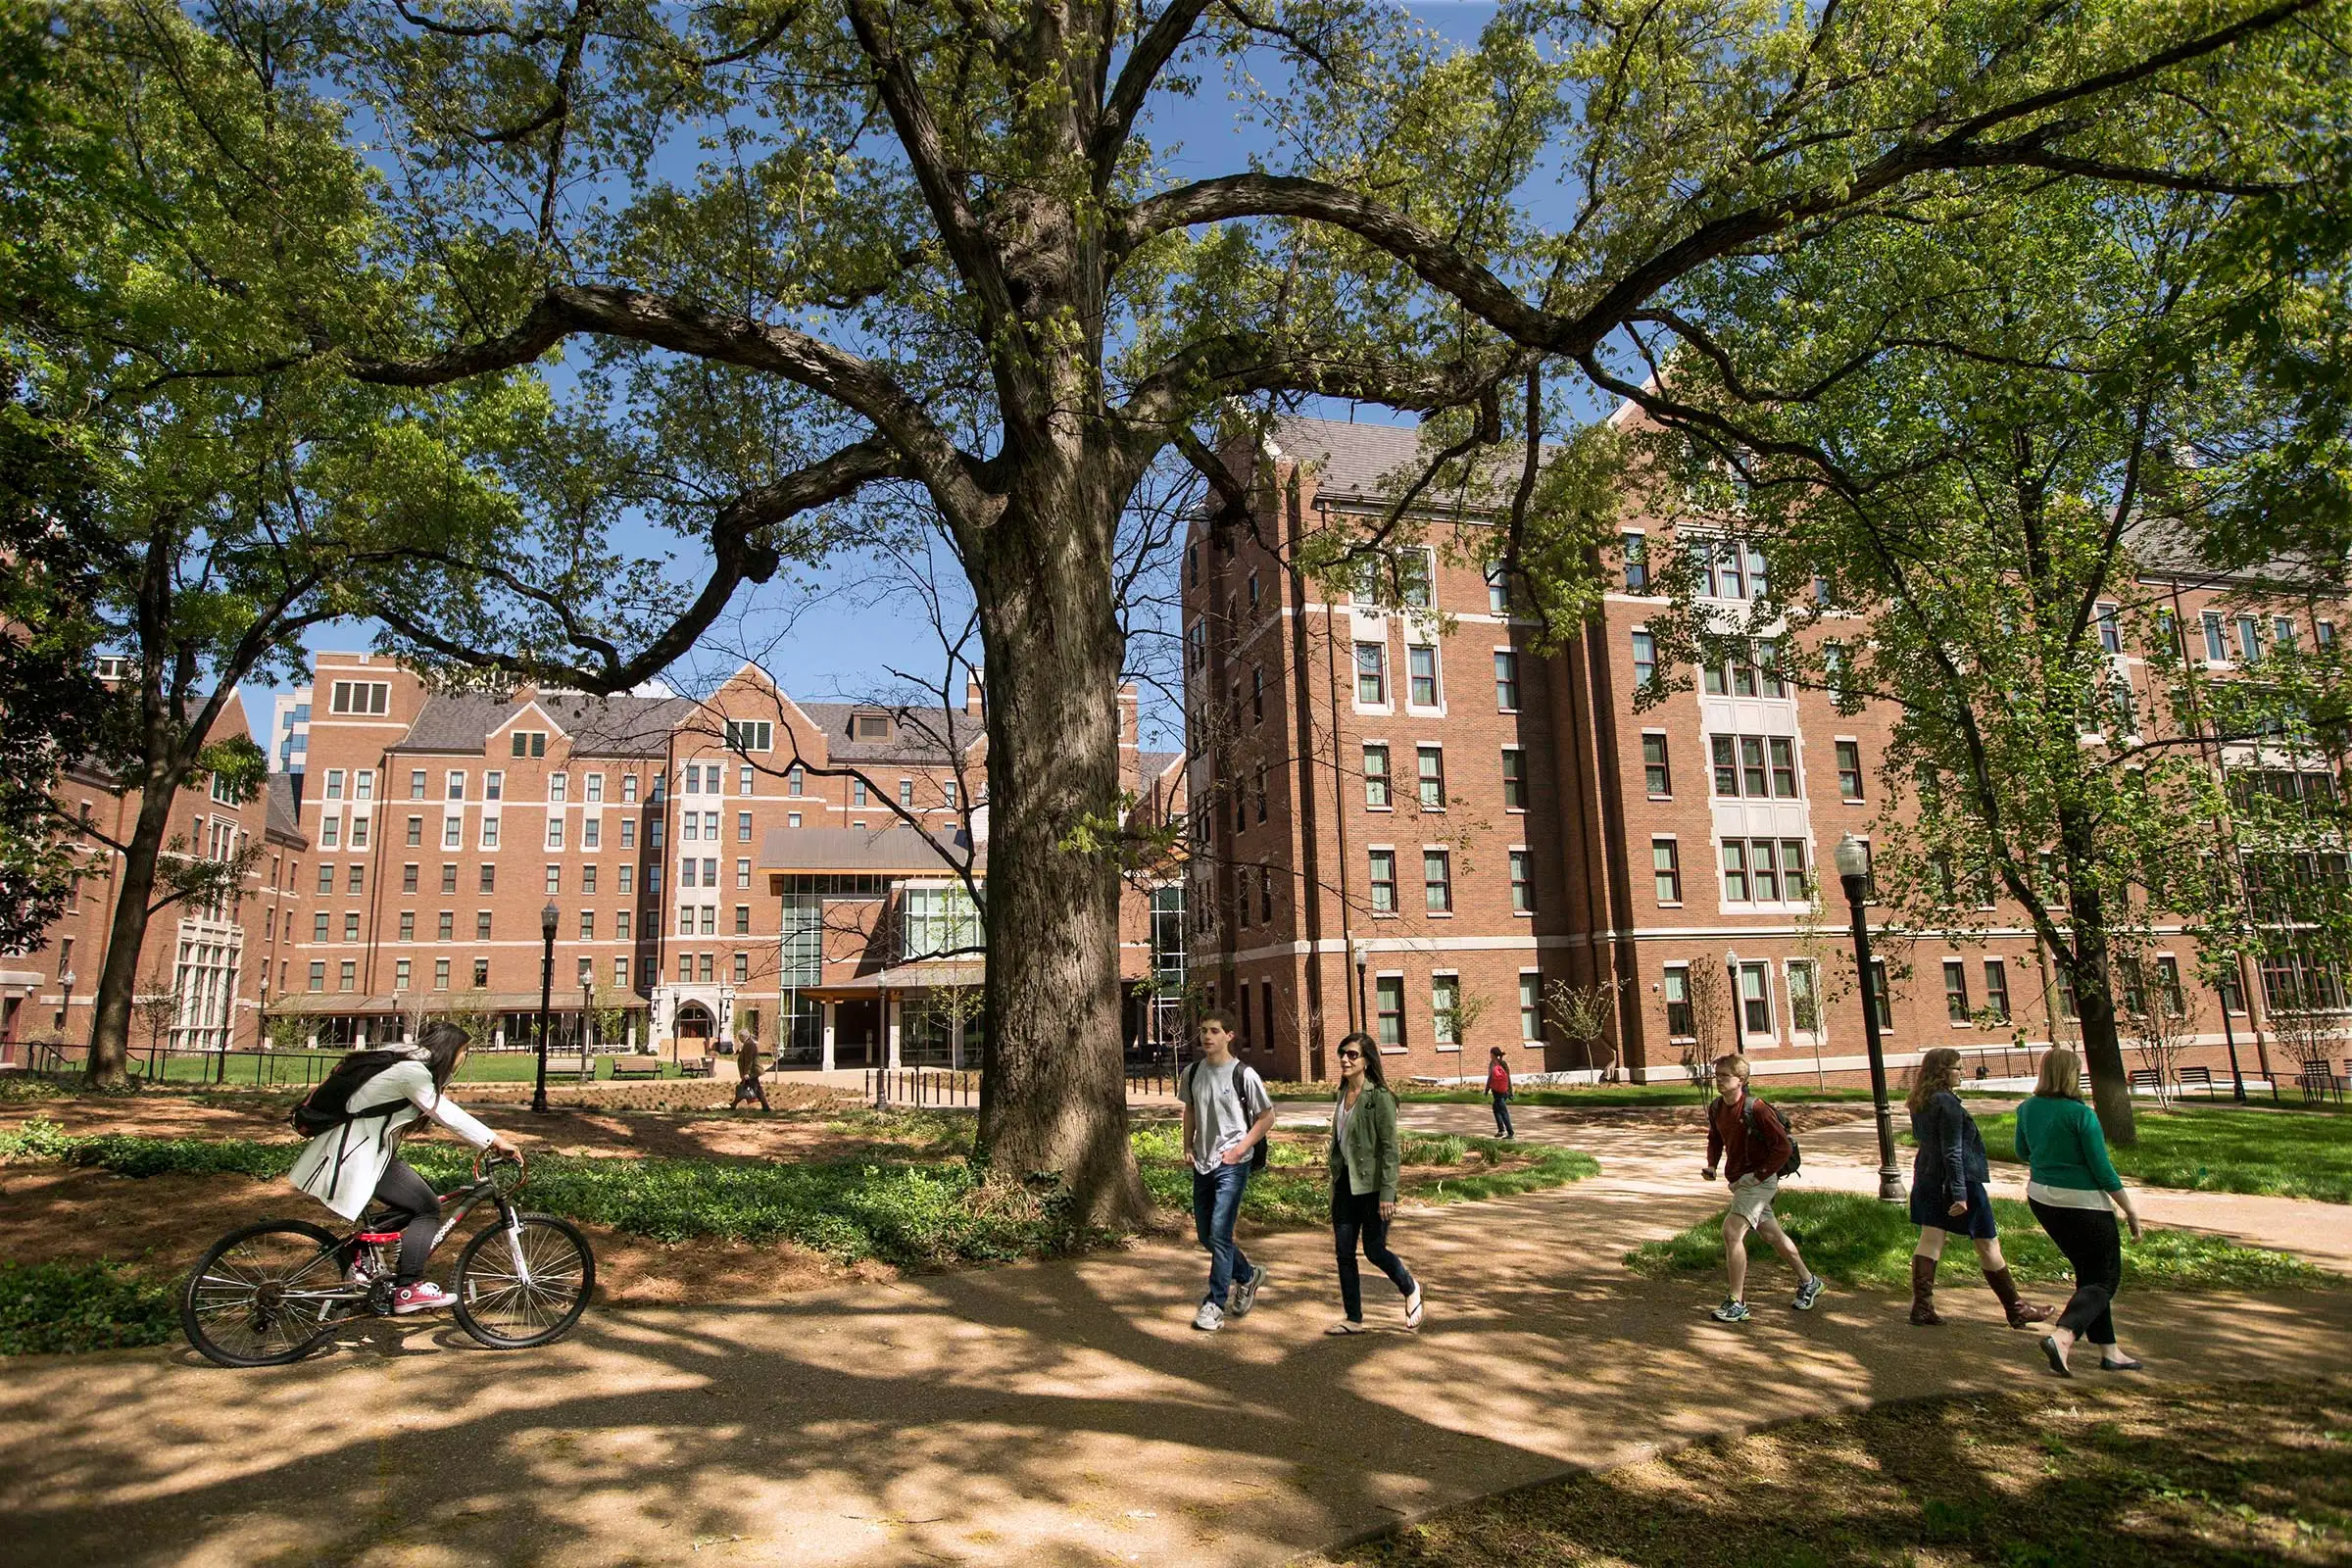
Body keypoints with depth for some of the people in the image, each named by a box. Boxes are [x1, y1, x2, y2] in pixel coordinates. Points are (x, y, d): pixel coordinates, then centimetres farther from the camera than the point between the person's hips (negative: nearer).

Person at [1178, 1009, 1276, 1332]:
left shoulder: (1243, 1075, -13)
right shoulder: (1192, 1072, 3)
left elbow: (1267, 1116, -5)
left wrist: (1240, 1149, -11)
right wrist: (1188, 1147, 7)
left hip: (1232, 1165, -6)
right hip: (1202, 1164, 6)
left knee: (1220, 1234, -10)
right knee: (1206, 1235, 14)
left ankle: (1216, 1303, 5)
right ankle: (1248, 1275, 36)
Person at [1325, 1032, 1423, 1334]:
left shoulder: (1379, 1097, -14)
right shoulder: (1342, 1095, 9)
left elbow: (1390, 1148, -15)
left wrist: (1387, 1193, -19)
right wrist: (1335, 1181, 18)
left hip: (1371, 1184, -7)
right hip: (1345, 1182, 7)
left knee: (1374, 1250, 2)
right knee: (1344, 1252, 6)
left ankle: (1410, 1288, 31)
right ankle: (1354, 1320, 16)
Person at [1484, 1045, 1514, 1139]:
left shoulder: (1492, 1063, -9)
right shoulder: (1504, 1063, 6)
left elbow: (1490, 1077, -11)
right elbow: (1509, 1078, 7)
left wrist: (1487, 1089, -1)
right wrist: (1510, 1092, 12)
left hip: (1497, 1091, -6)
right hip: (1505, 1091, 6)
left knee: (1503, 1111, -2)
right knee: (1496, 1108, 21)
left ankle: (1511, 1133, -3)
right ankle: (1501, 1130, 19)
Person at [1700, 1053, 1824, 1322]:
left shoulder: (1756, 1109, -21)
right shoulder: (1716, 1108, 1)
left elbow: (1783, 1146, -18)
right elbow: (1715, 1139, 19)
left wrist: (1760, 1175, -18)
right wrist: (1712, 1165, 3)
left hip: (1759, 1181, -8)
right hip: (1738, 1181, 8)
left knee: (1731, 1232, -18)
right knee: (1772, 1234, 21)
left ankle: (1737, 1303, -10)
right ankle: (1808, 1281, 42)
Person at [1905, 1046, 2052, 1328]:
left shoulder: (1920, 1103, 7)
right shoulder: (1947, 1103, -19)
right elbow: (1952, 1152, -21)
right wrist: (1959, 1193, -21)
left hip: (1929, 1179, 8)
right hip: (1963, 1179, -8)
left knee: (1930, 1241, 5)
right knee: (1988, 1245, 6)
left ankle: (1921, 1307, 2)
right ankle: (2017, 1309, 20)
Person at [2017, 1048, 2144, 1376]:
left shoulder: (2027, 1109, 0)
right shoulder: (2081, 1114, -18)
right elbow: (2102, 1170, -15)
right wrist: (2130, 1210, -5)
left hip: (2041, 1199, 7)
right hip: (2082, 1202, -6)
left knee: (2088, 1272, 20)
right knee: (2105, 1278, 4)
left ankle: (2108, 1350, 22)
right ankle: (2061, 1336, -16)